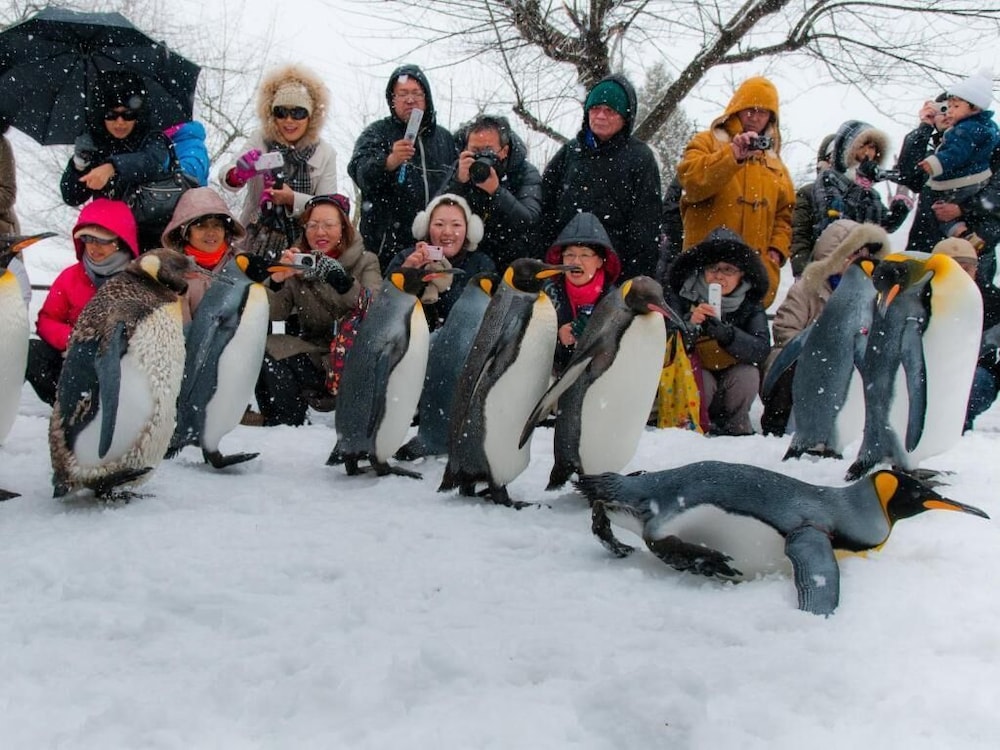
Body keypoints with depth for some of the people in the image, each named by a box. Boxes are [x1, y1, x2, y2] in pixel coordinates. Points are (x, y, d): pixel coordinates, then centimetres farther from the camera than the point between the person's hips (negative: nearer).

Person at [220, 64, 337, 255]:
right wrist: (238, 174, -35)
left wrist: (293, 199, -22)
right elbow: (226, 175, -10)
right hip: (255, 241, 0)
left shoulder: (325, 153, 4)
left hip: (301, 246, 0)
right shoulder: (259, 140, 4)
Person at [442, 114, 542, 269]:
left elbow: (529, 222, -18)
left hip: (512, 265, -1)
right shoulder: (459, 169, 2)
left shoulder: (526, 173, -4)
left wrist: (496, 190, -28)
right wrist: (459, 182, -22)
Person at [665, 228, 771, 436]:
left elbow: (762, 349, -24)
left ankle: (734, 425, -2)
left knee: (748, 375, -28)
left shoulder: (750, 304, -7)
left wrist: (725, 333, -41)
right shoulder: (682, 294, -13)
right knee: (701, 380, -34)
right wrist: (689, 324, -41)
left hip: (731, 375, 3)